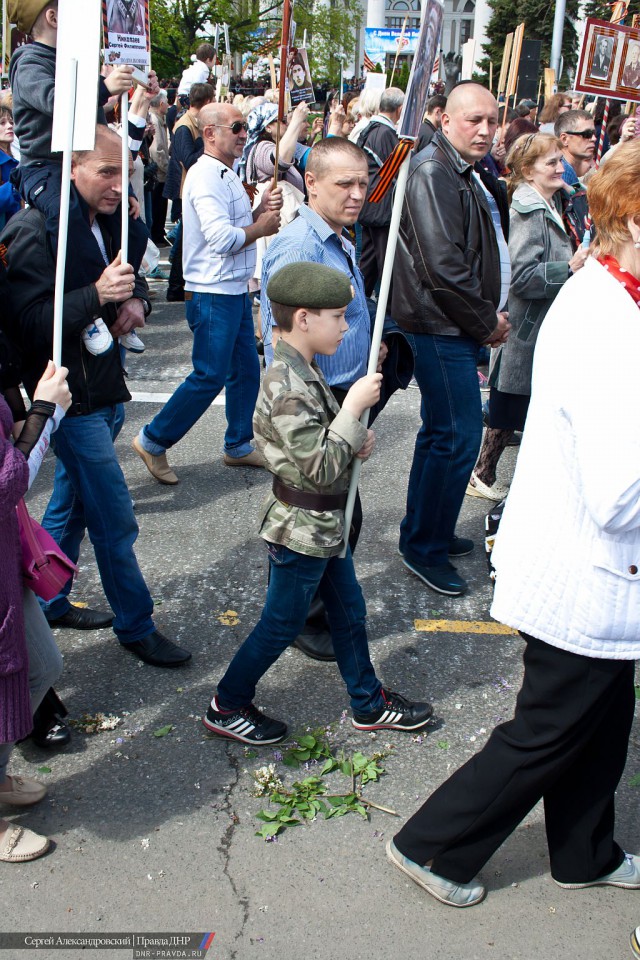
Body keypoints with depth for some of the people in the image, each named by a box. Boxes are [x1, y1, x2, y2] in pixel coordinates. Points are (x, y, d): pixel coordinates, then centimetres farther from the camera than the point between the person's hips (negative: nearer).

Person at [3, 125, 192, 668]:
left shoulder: (107, 221, 8)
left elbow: (134, 275, 23)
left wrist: (135, 299, 0)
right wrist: (97, 295, -35)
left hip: (104, 391, 9)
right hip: (71, 395, -9)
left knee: (71, 505, 21)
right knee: (116, 521, -2)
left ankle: (49, 604, 37)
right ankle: (136, 627, 15)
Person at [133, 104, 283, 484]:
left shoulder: (227, 175, 16)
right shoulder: (206, 176, -17)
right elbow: (222, 238, -26)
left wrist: (263, 208, 1)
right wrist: (262, 226, -11)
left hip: (236, 291, 10)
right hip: (213, 294, -10)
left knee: (246, 369, 14)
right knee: (210, 376, -7)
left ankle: (238, 445, 27)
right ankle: (153, 441, 6)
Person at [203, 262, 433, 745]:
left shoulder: (303, 371, 4)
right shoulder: (286, 387, -28)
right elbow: (321, 467, -29)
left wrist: (357, 436, -2)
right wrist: (355, 406, -24)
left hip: (325, 524, 10)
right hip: (301, 529, -10)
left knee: (349, 610, 20)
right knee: (282, 624, 7)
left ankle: (370, 703, 38)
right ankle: (227, 707, 26)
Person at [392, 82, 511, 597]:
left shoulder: (475, 176, 16)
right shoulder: (432, 173, -16)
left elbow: (491, 251, 21)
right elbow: (442, 268, -23)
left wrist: (493, 312, 6)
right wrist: (486, 323, -13)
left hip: (460, 327, 10)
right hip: (441, 328, -10)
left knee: (442, 432, 18)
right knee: (459, 436, -7)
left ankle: (426, 531, 32)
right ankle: (424, 548, 6)